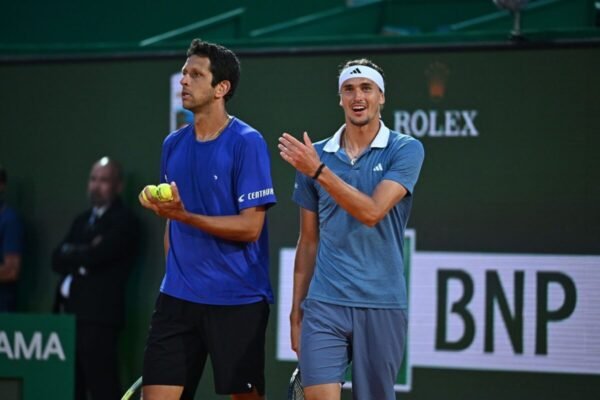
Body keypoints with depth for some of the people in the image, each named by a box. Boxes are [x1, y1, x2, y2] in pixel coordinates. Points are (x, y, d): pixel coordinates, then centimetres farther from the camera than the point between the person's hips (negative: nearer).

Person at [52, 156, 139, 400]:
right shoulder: (82, 220, 21)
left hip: (98, 316, -8)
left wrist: (72, 255, 1)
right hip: (70, 314, 8)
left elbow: (95, 256, -17)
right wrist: (82, 255, -7)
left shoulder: (124, 221, -4)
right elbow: (57, 260, 10)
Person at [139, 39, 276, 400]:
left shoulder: (247, 143, -9)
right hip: (178, 299, 5)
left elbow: (250, 227, -14)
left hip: (237, 302, -5)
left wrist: (184, 216, -22)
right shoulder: (173, 144, 10)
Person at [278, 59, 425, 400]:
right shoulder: (314, 155, 9)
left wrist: (318, 171, -18)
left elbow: (371, 212, -15)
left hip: (381, 307, -2)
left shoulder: (406, 150, -1)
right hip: (324, 305, 2)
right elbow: (309, 241, 14)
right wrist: (296, 308, 11)